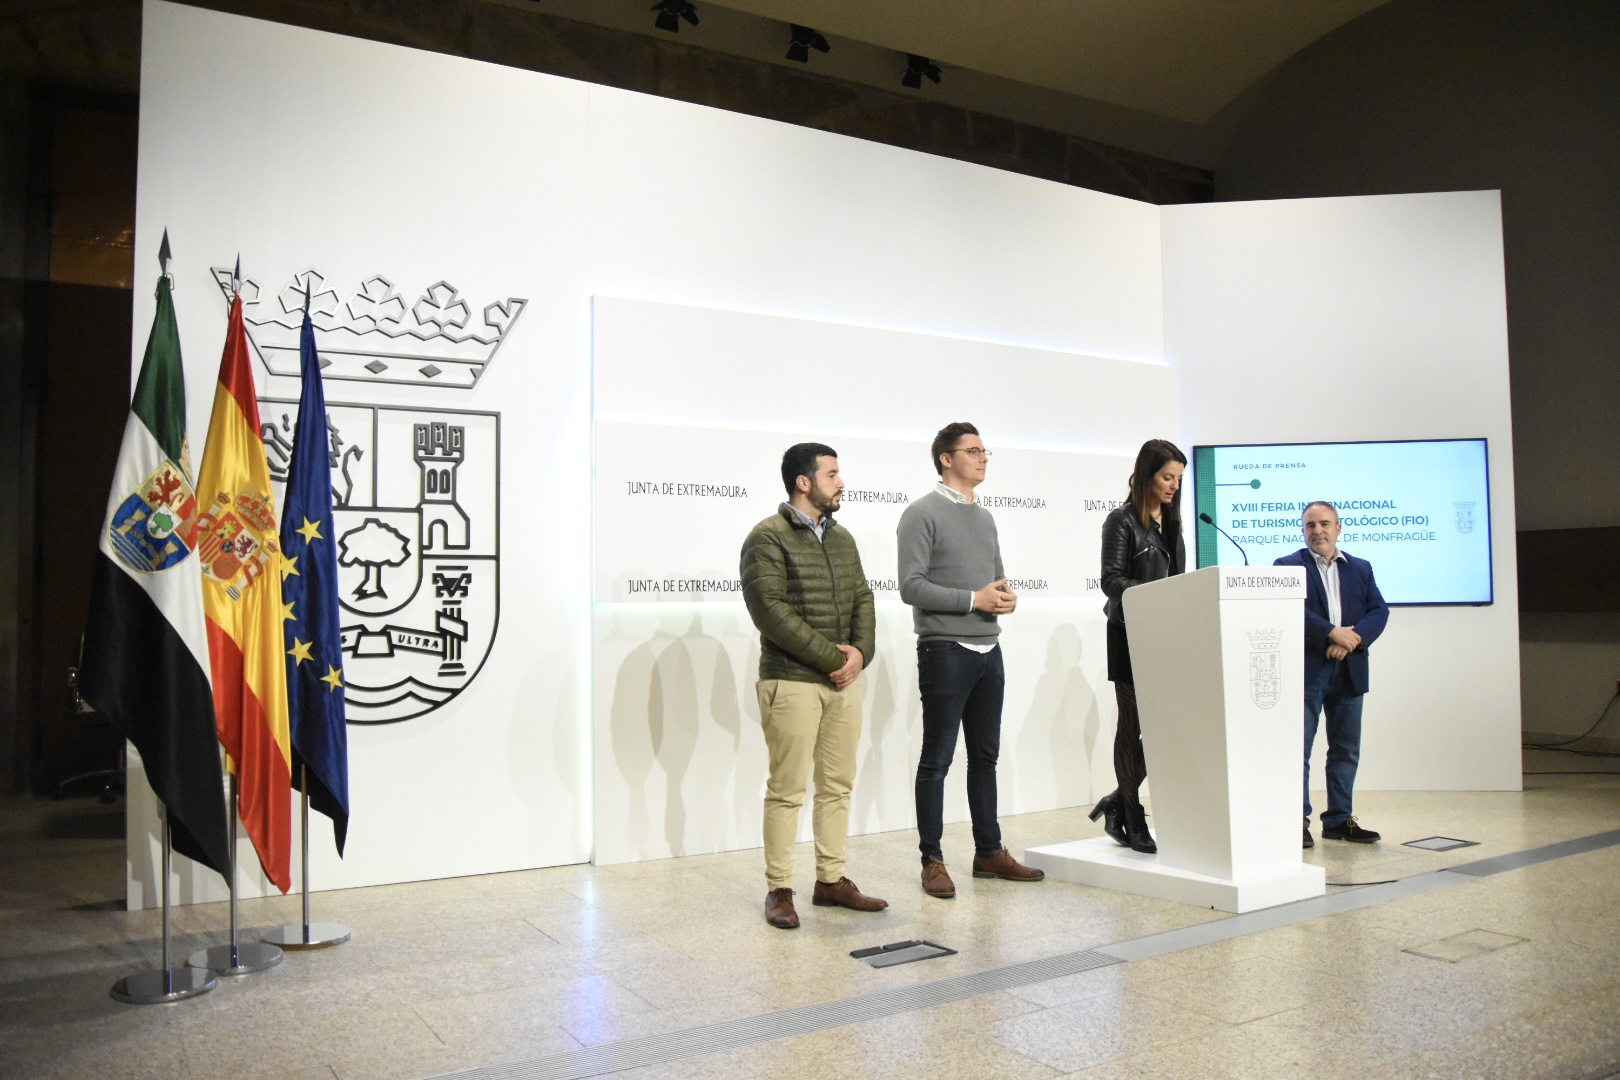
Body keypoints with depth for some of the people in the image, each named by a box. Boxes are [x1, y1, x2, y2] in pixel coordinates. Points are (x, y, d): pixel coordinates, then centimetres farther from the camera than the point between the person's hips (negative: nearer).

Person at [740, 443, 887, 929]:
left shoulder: (841, 537, 15)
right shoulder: (767, 538, -8)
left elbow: (862, 598, 13)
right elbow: (771, 611, -17)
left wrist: (860, 651, -6)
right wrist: (831, 657, -16)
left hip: (845, 679, 7)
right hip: (792, 682, -7)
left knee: (838, 784, 11)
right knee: (787, 790, 0)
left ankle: (831, 880, 23)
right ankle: (779, 890, 10)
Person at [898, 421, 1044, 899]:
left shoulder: (985, 517, 17)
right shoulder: (923, 513, -7)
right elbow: (911, 586, -15)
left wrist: (1007, 598, -1)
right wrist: (974, 599, -18)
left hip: (988, 650, 8)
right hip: (945, 650, -7)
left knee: (986, 756, 13)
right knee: (937, 759, 0)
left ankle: (989, 851, 23)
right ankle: (932, 861, 9)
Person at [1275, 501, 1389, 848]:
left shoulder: (1360, 568, 15)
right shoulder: (1288, 566, 3)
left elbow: (1379, 611, 4)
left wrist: (1354, 638, -13)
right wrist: (1332, 633, -19)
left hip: (1348, 670, 5)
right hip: (1306, 671, -4)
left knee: (1346, 750, 9)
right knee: (1298, 750, -3)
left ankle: (1339, 819, 19)